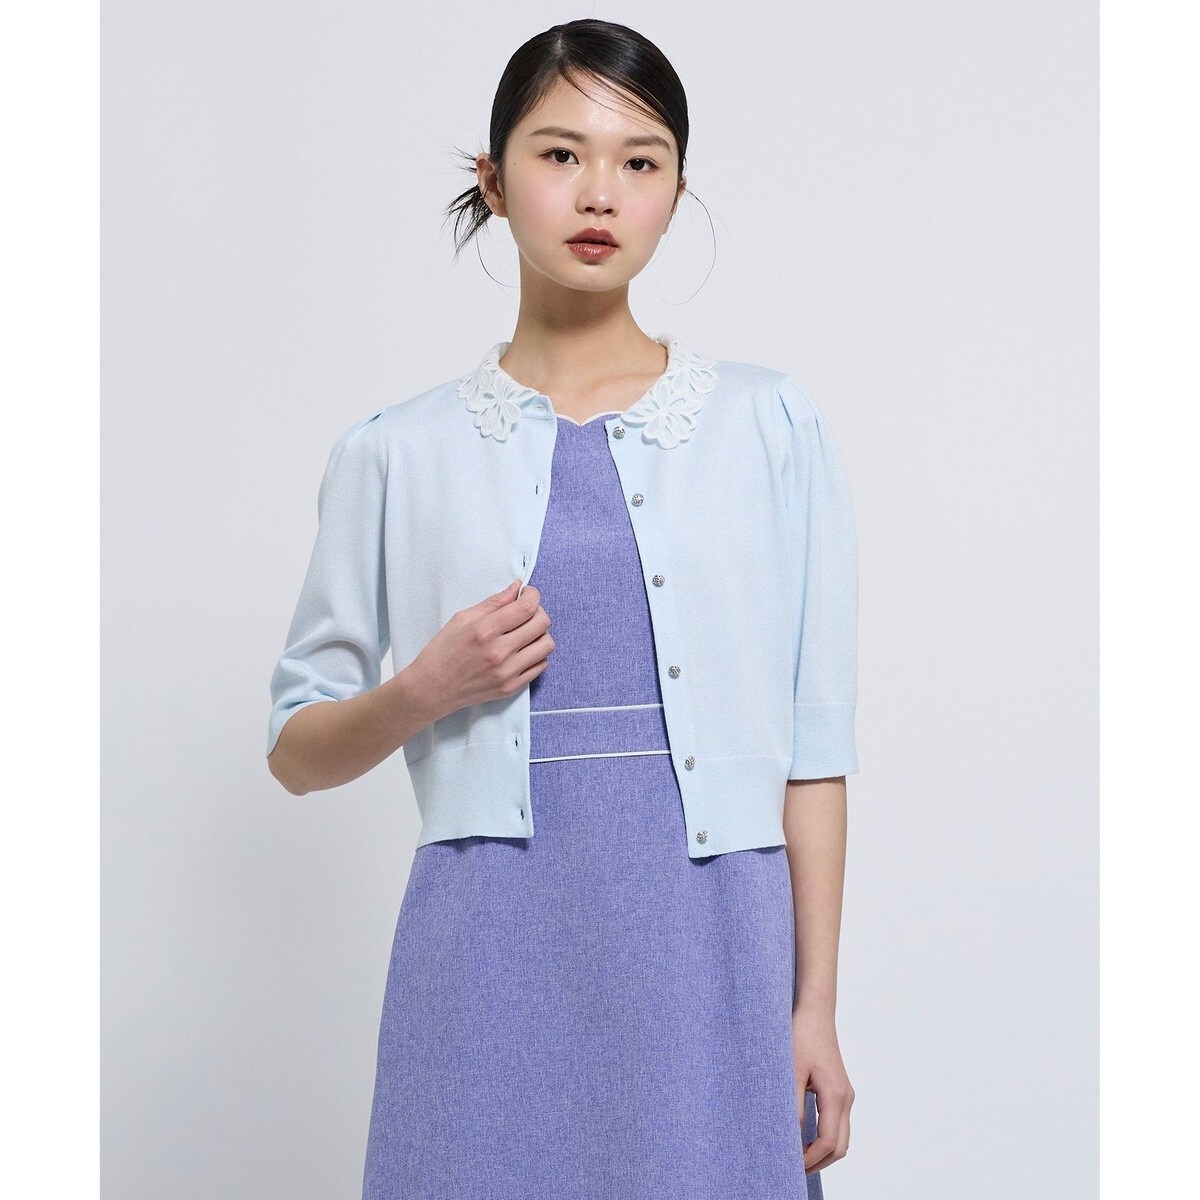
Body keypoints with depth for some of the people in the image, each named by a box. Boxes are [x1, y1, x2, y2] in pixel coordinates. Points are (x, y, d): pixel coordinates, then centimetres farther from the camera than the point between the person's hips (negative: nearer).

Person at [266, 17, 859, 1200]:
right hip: (495, 949, 0)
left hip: (709, 939, 0)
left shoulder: (770, 426, 4)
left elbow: (812, 743, 4)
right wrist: (423, 690, -10)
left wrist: (816, 1007, 1)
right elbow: (295, 749, 9)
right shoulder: (399, 452, 4)